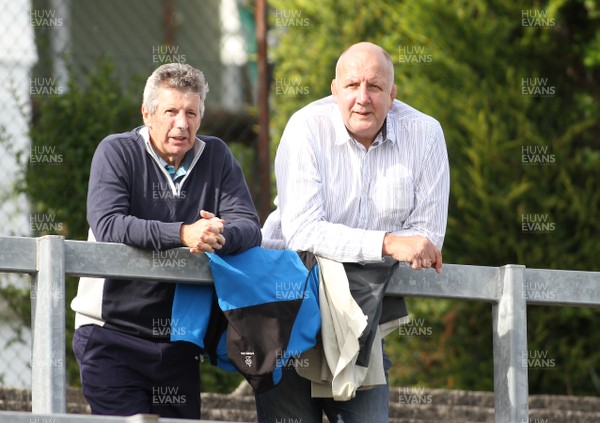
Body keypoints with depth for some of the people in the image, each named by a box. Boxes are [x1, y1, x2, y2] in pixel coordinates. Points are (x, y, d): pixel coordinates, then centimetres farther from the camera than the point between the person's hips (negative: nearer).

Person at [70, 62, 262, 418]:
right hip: (113, 334, -4)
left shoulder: (216, 157, 8)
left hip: (180, 341, 4)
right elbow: (107, 226, -19)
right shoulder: (117, 152, -3)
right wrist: (183, 234, -30)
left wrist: (218, 236, -26)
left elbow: (249, 227, -2)